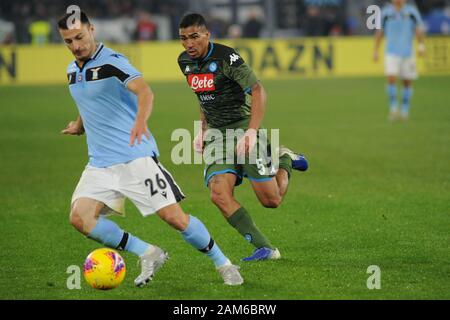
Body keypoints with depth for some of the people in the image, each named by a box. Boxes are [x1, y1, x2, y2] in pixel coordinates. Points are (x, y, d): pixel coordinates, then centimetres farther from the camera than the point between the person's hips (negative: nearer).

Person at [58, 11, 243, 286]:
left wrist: (140, 121, -50)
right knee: (80, 217, -15)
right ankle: (148, 255, -1)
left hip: (136, 157, -7)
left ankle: (224, 265, 10)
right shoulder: (72, 70, 13)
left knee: (173, 216, -11)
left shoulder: (111, 62, -11)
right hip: (100, 164, 7)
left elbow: (144, 92, -30)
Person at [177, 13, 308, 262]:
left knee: (271, 201, -4)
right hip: (216, 135, 6)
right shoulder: (185, 62, 6)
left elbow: (258, 91, -20)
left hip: (243, 127, -6)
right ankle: (265, 249, -13)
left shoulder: (225, 57, -17)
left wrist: (251, 131, -29)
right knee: (219, 193, -19)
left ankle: (284, 160, 29)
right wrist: (203, 130, 15)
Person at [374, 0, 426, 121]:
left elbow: (419, 30, -1)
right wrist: (376, 51, 11)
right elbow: (379, 32, 12)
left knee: (407, 81, 4)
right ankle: (393, 109, -10)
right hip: (392, 53, 0)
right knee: (391, 78, -17)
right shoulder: (386, 12, 4)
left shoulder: (412, 11, 1)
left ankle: (405, 110, 18)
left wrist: (421, 45, -16)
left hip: (407, 52, 0)